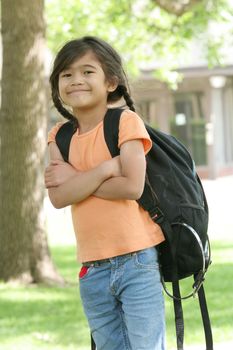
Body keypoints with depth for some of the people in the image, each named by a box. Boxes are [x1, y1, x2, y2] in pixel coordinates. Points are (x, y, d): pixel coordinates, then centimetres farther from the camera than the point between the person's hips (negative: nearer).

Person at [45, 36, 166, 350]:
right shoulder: (59, 136, 7)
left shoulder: (125, 121, -7)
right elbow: (58, 196, -7)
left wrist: (75, 178, -10)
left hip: (137, 262, -5)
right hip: (92, 270, 5)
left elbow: (132, 186, -18)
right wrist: (103, 169, -17)